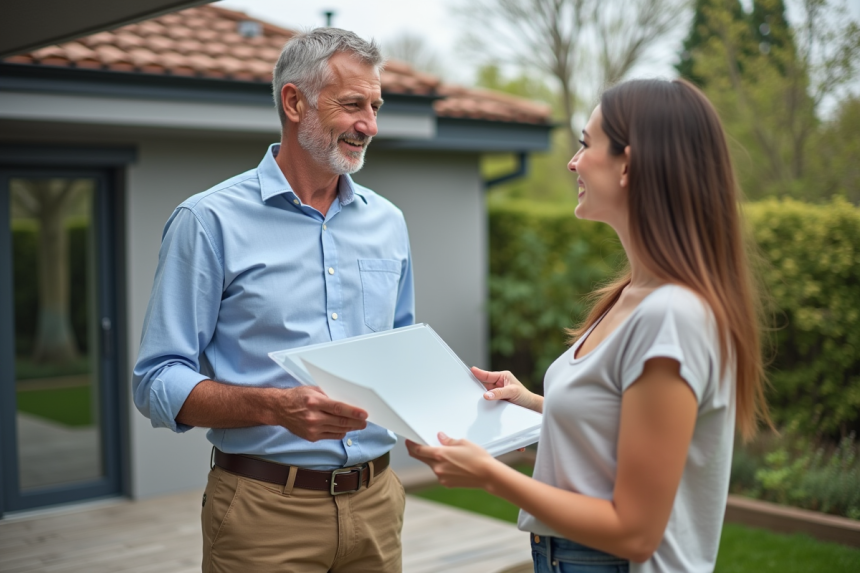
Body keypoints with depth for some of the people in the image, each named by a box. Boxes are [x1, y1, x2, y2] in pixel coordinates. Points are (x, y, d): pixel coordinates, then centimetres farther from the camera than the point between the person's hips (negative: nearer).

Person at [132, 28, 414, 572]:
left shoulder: (388, 222, 9)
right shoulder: (210, 221, -8)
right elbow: (159, 383, -11)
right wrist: (276, 407, -25)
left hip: (375, 501, 5)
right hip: (265, 509, -4)